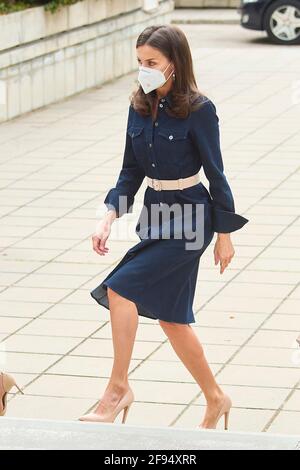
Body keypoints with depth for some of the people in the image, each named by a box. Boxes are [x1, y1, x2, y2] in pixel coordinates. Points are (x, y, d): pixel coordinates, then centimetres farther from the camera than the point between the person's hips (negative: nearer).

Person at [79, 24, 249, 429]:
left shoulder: (198, 109, -14)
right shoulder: (139, 107, 4)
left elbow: (215, 173, -9)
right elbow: (132, 171, 9)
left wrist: (224, 234, -5)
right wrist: (109, 217, -3)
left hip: (189, 217, -7)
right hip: (155, 212, 7)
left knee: (121, 287, -17)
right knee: (170, 316, 11)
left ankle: (118, 388, -5)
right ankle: (216, 399, 27)